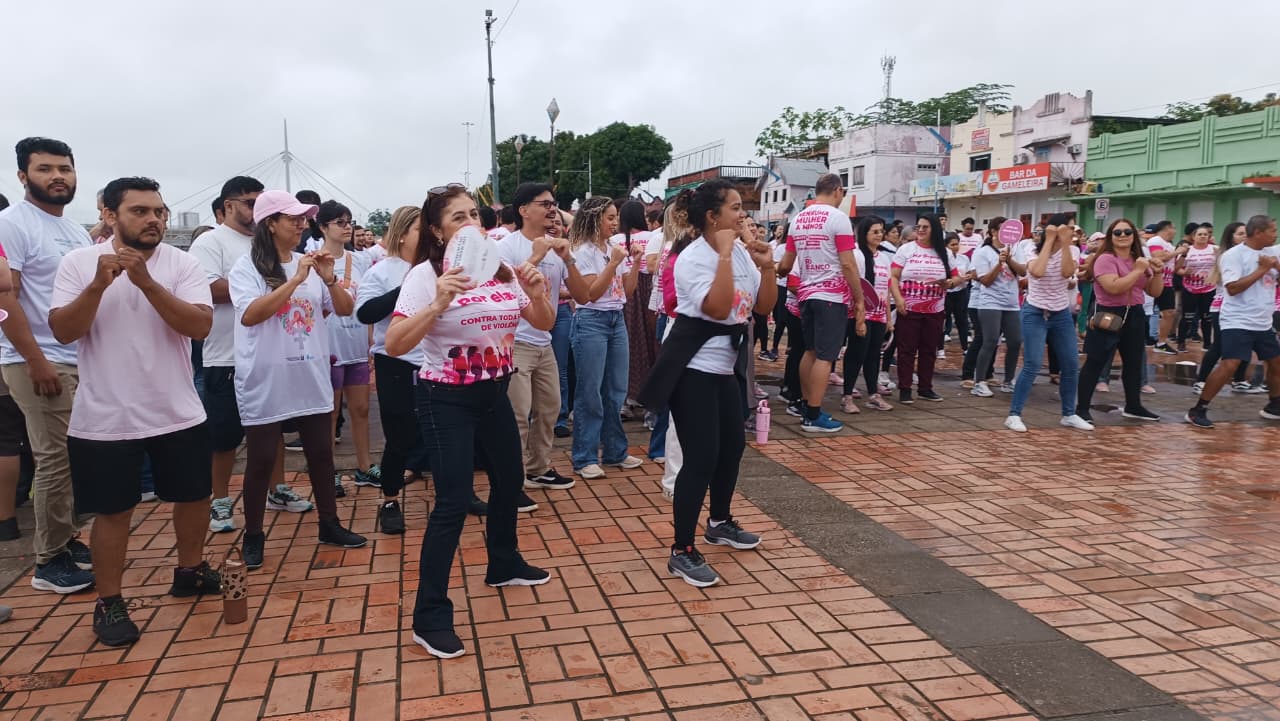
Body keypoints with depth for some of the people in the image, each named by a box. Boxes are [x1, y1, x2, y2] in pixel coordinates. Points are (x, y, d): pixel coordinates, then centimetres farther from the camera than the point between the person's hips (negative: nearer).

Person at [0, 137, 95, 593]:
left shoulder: (77, 231, 15)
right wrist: (37, 361, -19)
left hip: (83, 361, 7)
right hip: (40, 363, -7)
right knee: (57, 461, -4)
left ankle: (68, 538, 23)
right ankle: (49, 561, 7)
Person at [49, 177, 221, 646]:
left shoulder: (182, 263, -4)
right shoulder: (78, 262, -4)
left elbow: (200, 326, -16)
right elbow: (63, 331, -11)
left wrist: (147, 281, -25)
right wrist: (99, 284, -25)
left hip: (178, 412, 2)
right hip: (105, 418, -2)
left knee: (194, 495, 14)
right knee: (113, 511, 7)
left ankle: (190, 571, 37)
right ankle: (109, 603, 23)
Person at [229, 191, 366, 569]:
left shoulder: (310, 263, 6)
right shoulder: (247, 267, -7)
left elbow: (346, 310, 6)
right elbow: (250, 315, -22)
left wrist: (329, 279, -12)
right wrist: (296, 279, -24)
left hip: (312, 377, 5)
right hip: (265, 382, -4)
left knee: (321, 452, 12)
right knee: (261, 459, 5)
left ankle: (329, 524, 26)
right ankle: (253, 535, 20)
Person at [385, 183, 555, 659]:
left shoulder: (501, 269, 1)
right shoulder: (426, 275, -15)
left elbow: (544, 324, 5)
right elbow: (394, 345, -23)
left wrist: (537, 294, -16)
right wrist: (437, 305, -37)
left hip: (493, 393, 7)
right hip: (446, 400, -7)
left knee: (509, 481, 19)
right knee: (454, 501, -11)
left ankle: (504, 565, 44)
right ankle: (430, 618, 0)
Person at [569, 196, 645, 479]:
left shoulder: (615, 249, 10)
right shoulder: (584, 251, -8)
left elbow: (628, 291, 11)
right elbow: (591, 293, -15)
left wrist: (635, 262, 0)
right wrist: (613, 263, -18)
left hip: (617, 320, 7)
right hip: (591, 321, -7)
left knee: (616, 390, 11)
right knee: (590, 392, -3)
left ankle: (615, 451, 22)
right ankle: (585, 458, 4)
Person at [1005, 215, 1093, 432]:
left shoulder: (1069, 251, 2)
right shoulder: (1034, 252, -9)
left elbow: (1068, 272, -20)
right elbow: (1037, 272, -32)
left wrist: (1065, 243, -22)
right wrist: (1050, 241, -24)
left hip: (1062, 314, 5)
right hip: (1035, 314, -5)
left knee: (1071, 365, 6)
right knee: (1032, 366, -13)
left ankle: (1069, 414, 20)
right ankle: (1014, 414, -7)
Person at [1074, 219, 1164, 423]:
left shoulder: (1139, 259, 10)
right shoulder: (1105, 259, -12)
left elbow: (1155, 292, 14)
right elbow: (1114, 287, -26)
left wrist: (1157, 273, -2)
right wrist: (1138, 271, -19)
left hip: (1135, 315, 7)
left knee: (1134, 362, 15)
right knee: (1095, 363, -3)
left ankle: (1133, 406, 29)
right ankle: (1082, 408, 1)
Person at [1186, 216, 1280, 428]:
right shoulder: (1233, 255, -12)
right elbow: (1232, 288, -20)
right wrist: (1261, 269, -16)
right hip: (1238, 322, -8)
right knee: (1229, 365, -18)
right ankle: (1198, 410, -12)